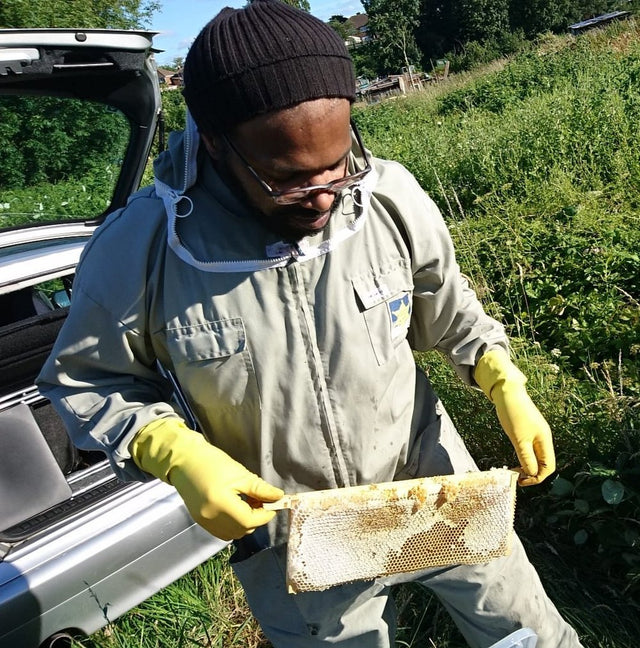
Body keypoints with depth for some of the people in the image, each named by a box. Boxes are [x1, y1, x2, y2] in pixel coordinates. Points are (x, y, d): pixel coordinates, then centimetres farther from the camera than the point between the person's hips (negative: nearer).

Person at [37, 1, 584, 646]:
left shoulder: (393, 197, -16)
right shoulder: (139, 249, -22)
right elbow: (83, 379, -7)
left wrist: (505, 385, -10)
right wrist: (177, 456, -23)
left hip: (432, 481, 2)